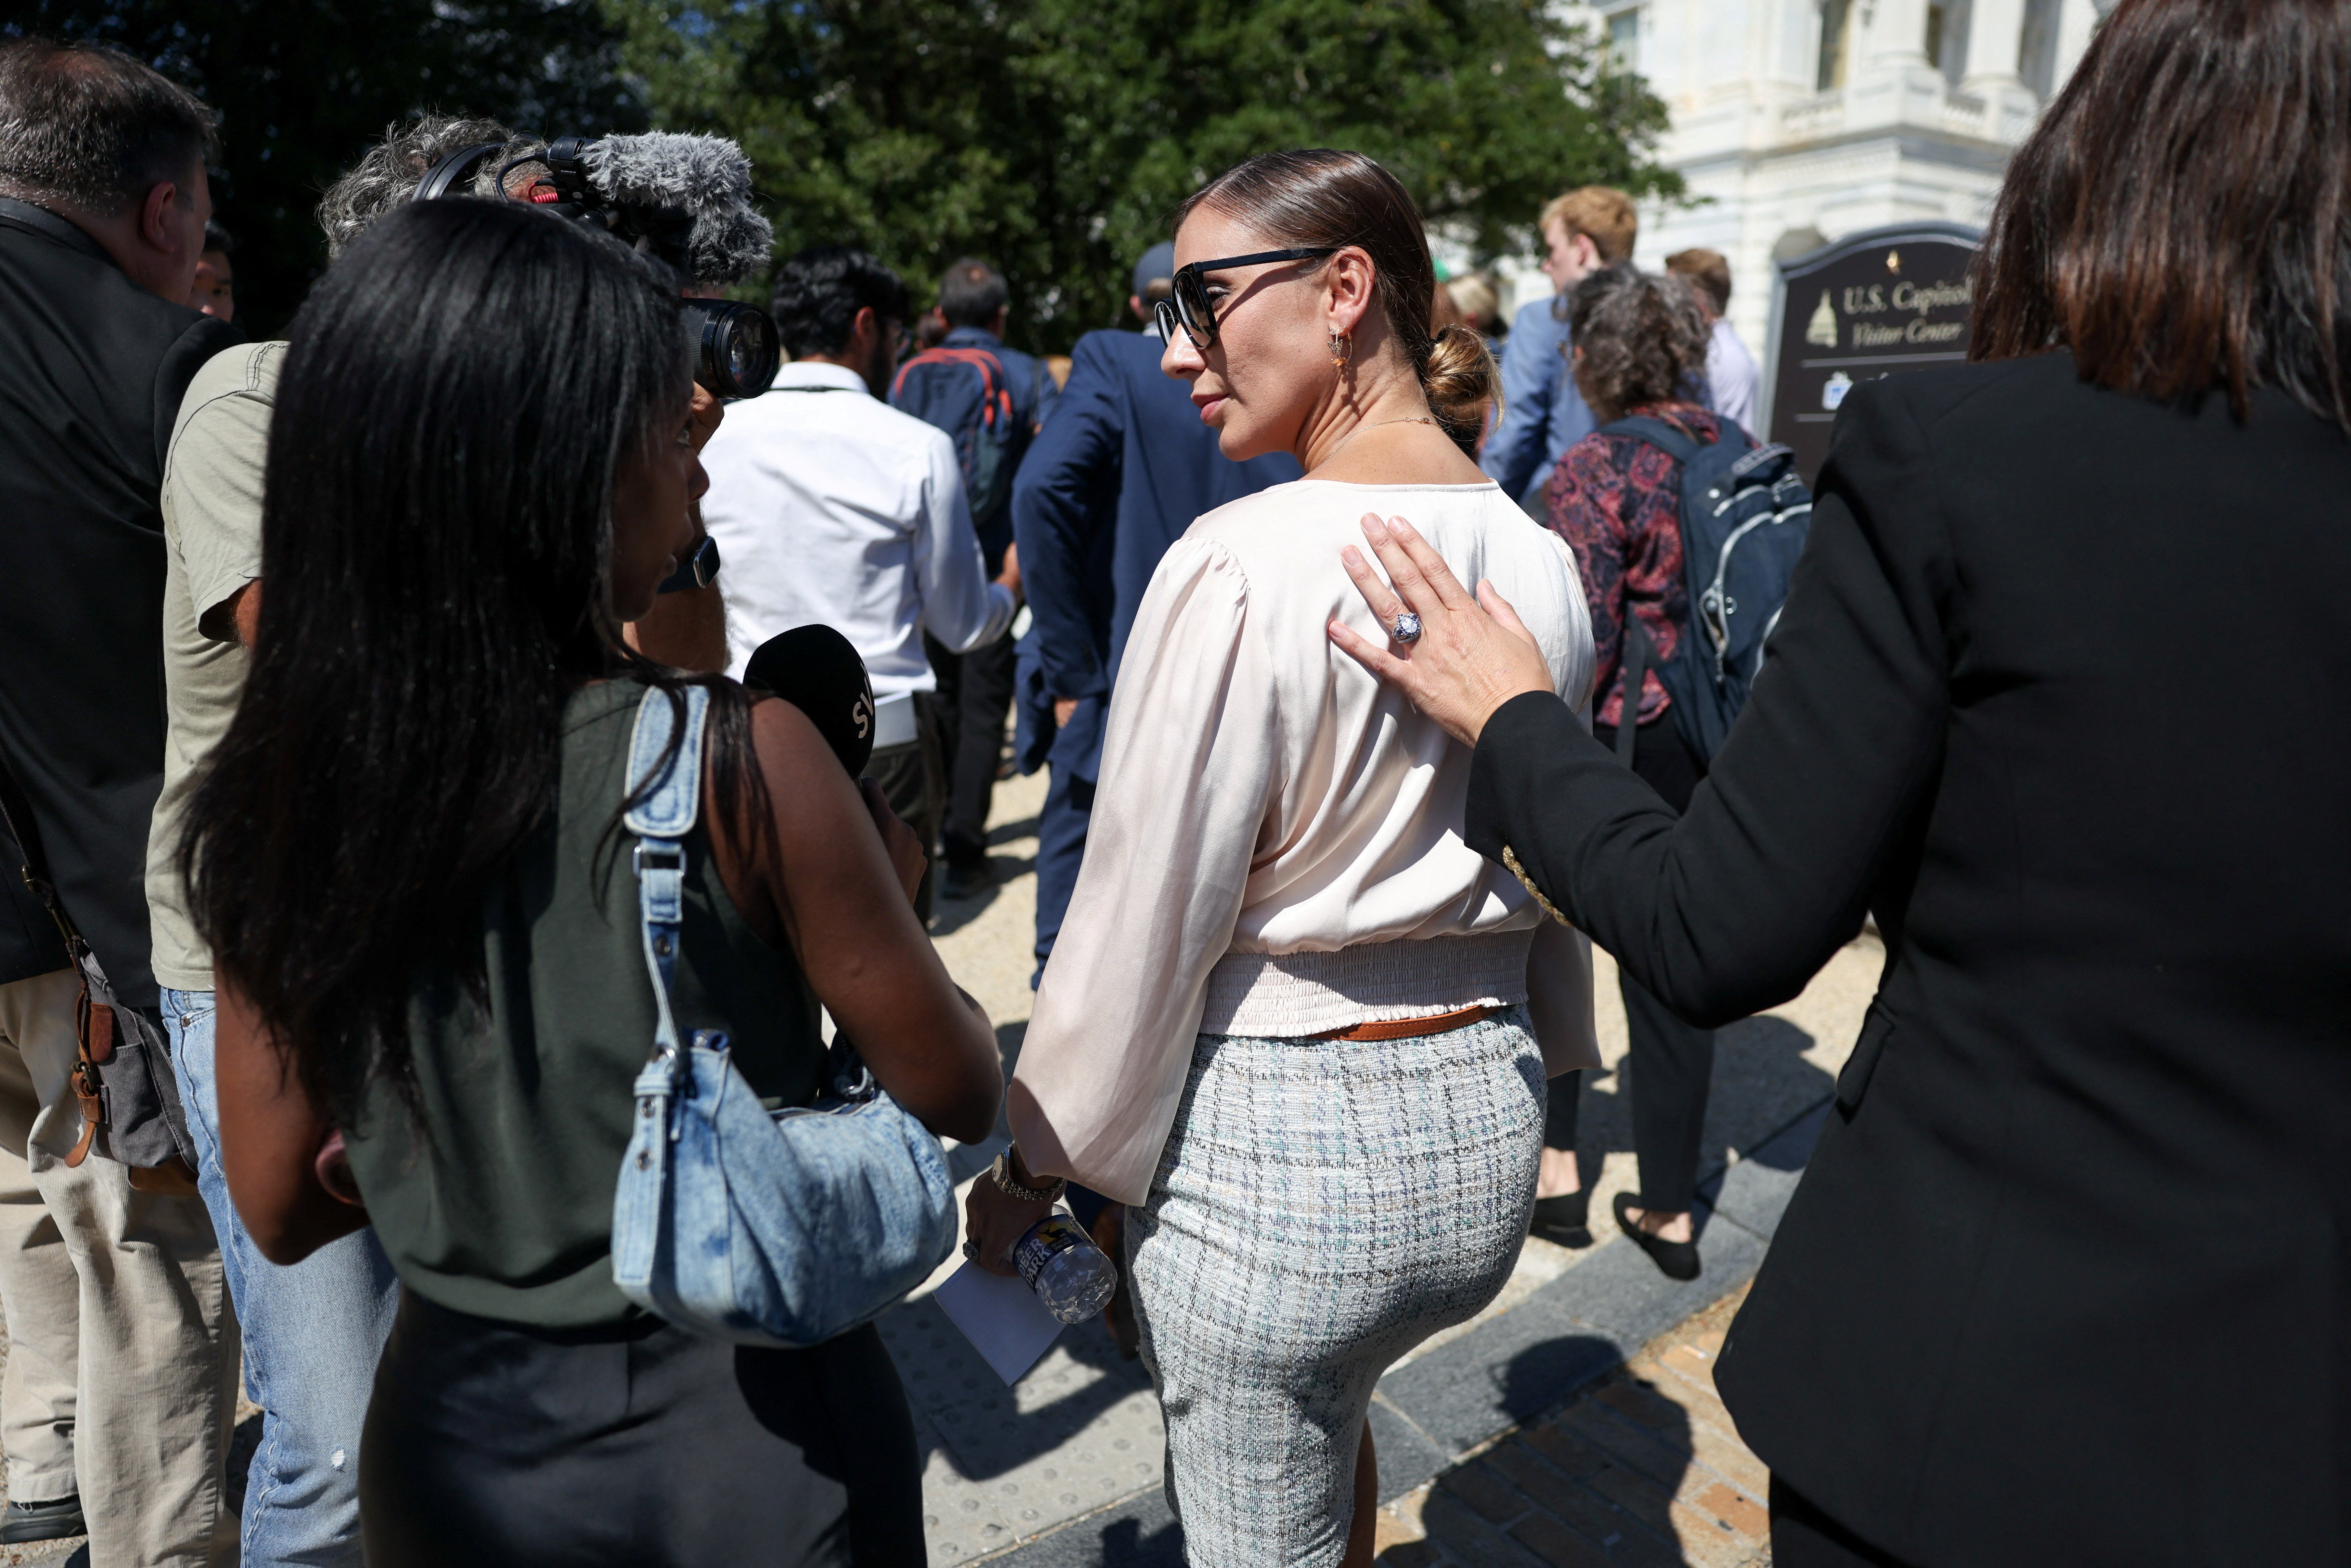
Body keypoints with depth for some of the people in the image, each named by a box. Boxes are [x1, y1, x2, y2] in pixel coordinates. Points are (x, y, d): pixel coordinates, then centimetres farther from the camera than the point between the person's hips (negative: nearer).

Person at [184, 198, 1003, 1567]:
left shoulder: (271, 799, -10)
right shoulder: (738, 757, -23)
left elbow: (282, 1208, 1)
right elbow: (959, 1093, -11)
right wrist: (890, 894, 4)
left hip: (451, 1426, 4)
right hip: (750, 1423, -3)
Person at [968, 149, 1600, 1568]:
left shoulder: (1241, 566, -21)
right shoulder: (1541, 559, -1)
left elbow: (1142, 924, -16)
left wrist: (1028, 1167, -2)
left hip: (1275, 1156, -7)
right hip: (1485, 1130, 7)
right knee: (1326, 1414, 34)